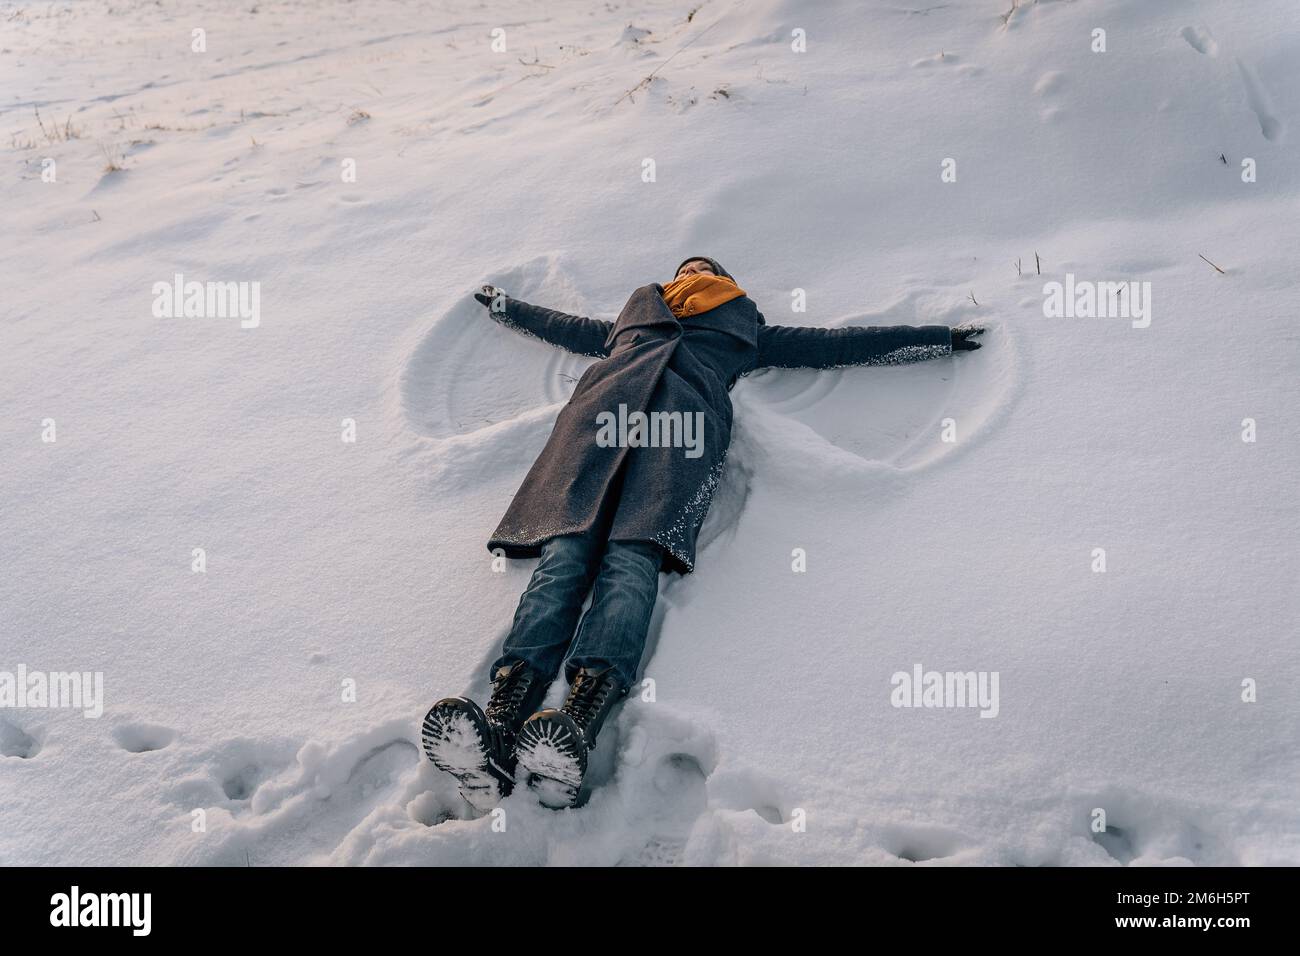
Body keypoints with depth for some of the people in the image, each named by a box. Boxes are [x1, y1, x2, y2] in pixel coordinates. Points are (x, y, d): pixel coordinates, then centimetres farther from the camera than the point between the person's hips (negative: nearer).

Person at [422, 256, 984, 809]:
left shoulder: (742, 325, 42)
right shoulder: (640, 309, 48)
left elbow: (832, 344, 43)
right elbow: (571, 329, 60)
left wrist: (940, 338, 45)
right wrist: (504, 306, 71)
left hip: (688, 409, -2)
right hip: (607, 400, 2)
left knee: (633, 557, -32)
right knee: (565, 549, -29)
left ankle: (578, 727, -56)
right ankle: (500, 723, -51)